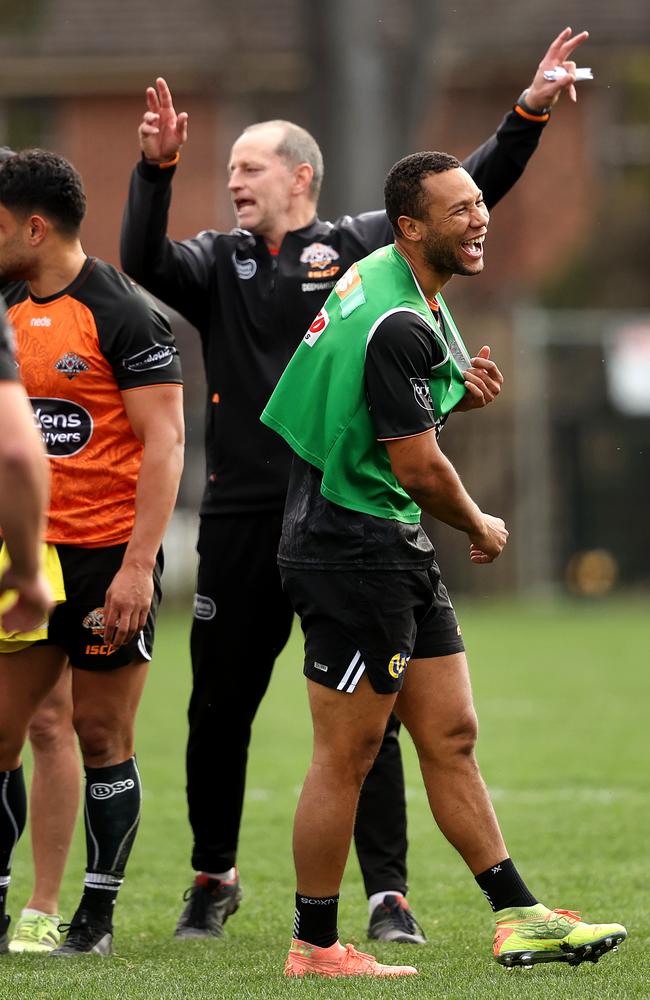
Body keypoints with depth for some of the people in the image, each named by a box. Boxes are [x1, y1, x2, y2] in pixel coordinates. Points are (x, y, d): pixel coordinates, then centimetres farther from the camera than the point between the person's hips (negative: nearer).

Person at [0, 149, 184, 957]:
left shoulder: (123, 315, -10)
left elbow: (164, 444, -13)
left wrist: (137, 566, -19)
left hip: (108, 554, -6)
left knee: (102, 737, 0)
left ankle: (98, 916, 8)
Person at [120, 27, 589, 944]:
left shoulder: (360, 248, 4)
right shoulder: (218, 262, 9)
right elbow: (143, 264, -9)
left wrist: (529, 115, -13)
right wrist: (156, 170, -20)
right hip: (241, 517, 2)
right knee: (219, 708, 10)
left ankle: (387, 894, 3)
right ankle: (214, 879, 27)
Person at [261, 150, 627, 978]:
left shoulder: (387, 277, 10)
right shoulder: (397, 326, -22)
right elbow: (421, 469, -21)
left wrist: (459, 383, 12)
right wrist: (481, 529, -3)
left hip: (395, 550, 10)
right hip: (354, 548, -10)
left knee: (450, 736, 9)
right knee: (347, 754, -3)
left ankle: (518, 918, 11)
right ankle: (315, 947, 5)